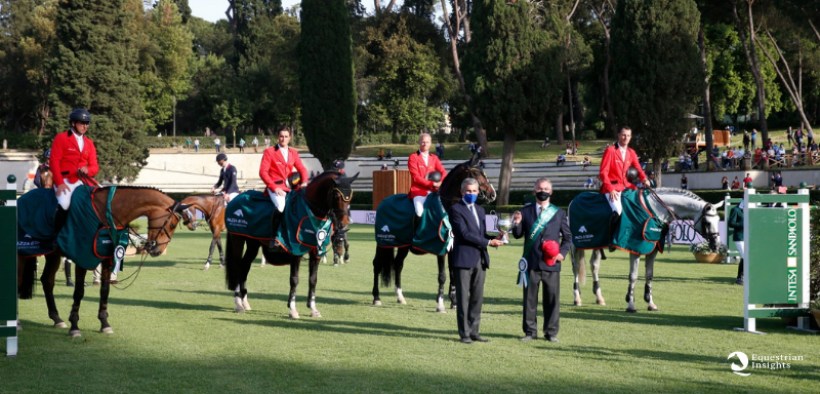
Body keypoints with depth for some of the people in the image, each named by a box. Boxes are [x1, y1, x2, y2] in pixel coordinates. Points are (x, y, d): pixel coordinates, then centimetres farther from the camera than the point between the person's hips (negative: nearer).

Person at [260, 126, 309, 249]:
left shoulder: (293, 153, 17)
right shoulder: (269, 152, 2)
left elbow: (302, 169, 14)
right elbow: (263, 172, -5)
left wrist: (304, 182, -7)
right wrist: (274, 187, -15)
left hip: (290, 187, 6)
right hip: (275, 187, -6)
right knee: (280, 206, -34)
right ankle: (274, 238, -27)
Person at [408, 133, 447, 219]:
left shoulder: (434, 158, 16)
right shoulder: (413, 157, 1)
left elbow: (443, 172, 8)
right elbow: (415, 177, -8)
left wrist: (440, 183, -15)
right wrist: (432, 183, -16)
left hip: (432, 190, 4)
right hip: (418, 190, -4)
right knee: (420, 212, -28)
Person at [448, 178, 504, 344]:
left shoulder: (480, 210, 18)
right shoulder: (456, 209, -7)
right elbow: (464, 234, -15)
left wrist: (494, 238, -3)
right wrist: (488, 242, -16)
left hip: (480, 259, 7)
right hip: (464, 259, -7)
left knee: (477, 298, 8)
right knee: (463, 298, -1)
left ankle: (474, 331, 14)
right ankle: (464, 333, 4)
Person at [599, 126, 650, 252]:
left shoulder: (631, 153, 15)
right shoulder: (610, 151, -4)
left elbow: (638, 169, 9)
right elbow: (604, 172, -9)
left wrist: (644, 179, -14)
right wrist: (610, 189, -19)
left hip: (626, 186, 7)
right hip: (612, 187, -7)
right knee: (617, 211, -29)